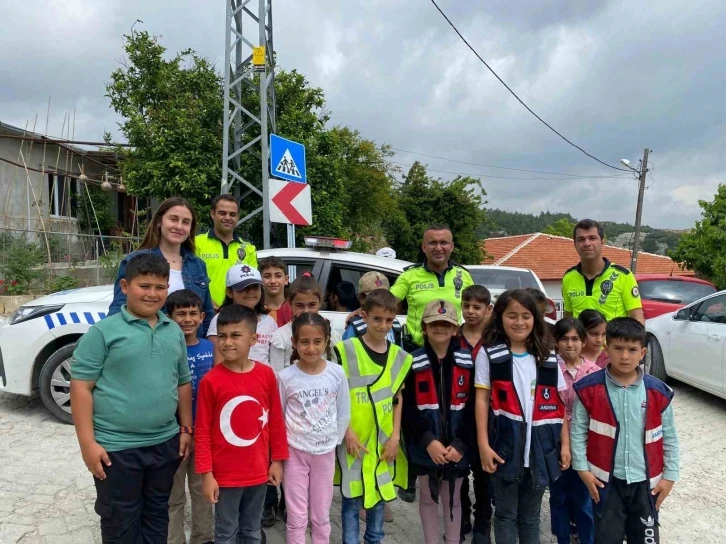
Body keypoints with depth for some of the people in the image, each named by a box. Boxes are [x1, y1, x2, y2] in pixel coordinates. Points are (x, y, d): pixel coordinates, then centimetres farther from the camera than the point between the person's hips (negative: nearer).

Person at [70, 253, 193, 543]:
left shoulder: (175, 331, 6)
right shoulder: (103, 331, -10)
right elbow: (81, 387, -10)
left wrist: (186, 427, 12)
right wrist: (87, 442, -13)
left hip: (165, 443, 5)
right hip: (116, 447, -4)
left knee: (157, 514, 20)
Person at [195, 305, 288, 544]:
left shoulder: (266, 375, -6)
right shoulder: (211, 381, -14)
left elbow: (276, 421, 3)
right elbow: (202, 431, -9)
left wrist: (278, 460, 5)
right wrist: (206, 474, -8)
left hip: (258, 470, 3)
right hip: (225, 474, -3)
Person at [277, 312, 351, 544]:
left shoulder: (337, 373, -9)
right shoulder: (285, 377, -12)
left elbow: (343, 413, 2)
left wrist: (334, 441, 1)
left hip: (325, 452, 1)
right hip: (295, 452, -1)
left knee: (321, 515, 15)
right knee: (297, 516, 9)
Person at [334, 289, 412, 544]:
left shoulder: (399, 356, 4)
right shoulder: (346, 351, -8)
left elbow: (398, 398, 7)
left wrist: (395, 436, 0)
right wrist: (347, 432, -11)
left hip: (384, 440, 4)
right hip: (354, 438, -3)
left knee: (380, 497, 16)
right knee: (353, 500, 5)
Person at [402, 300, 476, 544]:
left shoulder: (467, 362, -3)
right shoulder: (414, 362, -6)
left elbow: (473, 408, -4)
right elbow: (408, 407, -9)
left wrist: (461, 444, -12)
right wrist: (428, 441, -17)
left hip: (457, 447, 1)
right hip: (424, 447, -1)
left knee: (452, 499, 16)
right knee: (428, 498, 15)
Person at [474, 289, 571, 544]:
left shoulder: (548, 358, 6)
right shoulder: (489, 354, -3)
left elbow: (559, 403, 8)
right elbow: (482, 400, -5)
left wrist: (565, 443, 4)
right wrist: (483, 444, -11)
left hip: (541, 446, 3)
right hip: (506, 444, -3)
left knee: (530, 515, 17)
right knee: (506, 514, 10)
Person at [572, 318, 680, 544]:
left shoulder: (658, 392, -6)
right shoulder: (589, 389, -11)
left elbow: (669, 437, 3)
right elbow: (578, 431, -5)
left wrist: (670, 475, 3)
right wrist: (583, 469, -6)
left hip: (645, 480, 2)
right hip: (606, 479, -2)